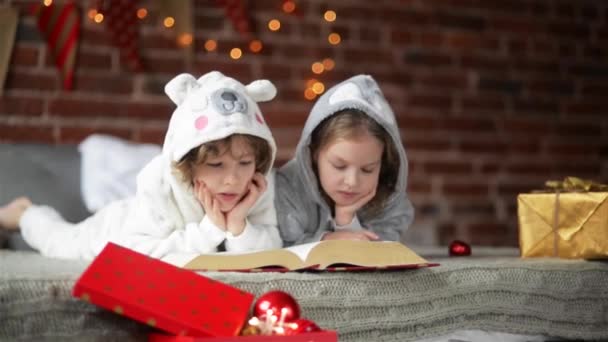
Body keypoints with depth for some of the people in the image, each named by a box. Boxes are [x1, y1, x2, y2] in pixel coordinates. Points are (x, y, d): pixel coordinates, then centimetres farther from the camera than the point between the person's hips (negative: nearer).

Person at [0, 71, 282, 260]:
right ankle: (26, 214, 53)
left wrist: (238, 224, -51)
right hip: (115, 230, -2)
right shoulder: (159, 183, -45)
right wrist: (210, 229, -53)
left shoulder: (259, 187, -36)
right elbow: (143, 254, -47)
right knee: (62, 242, 26)